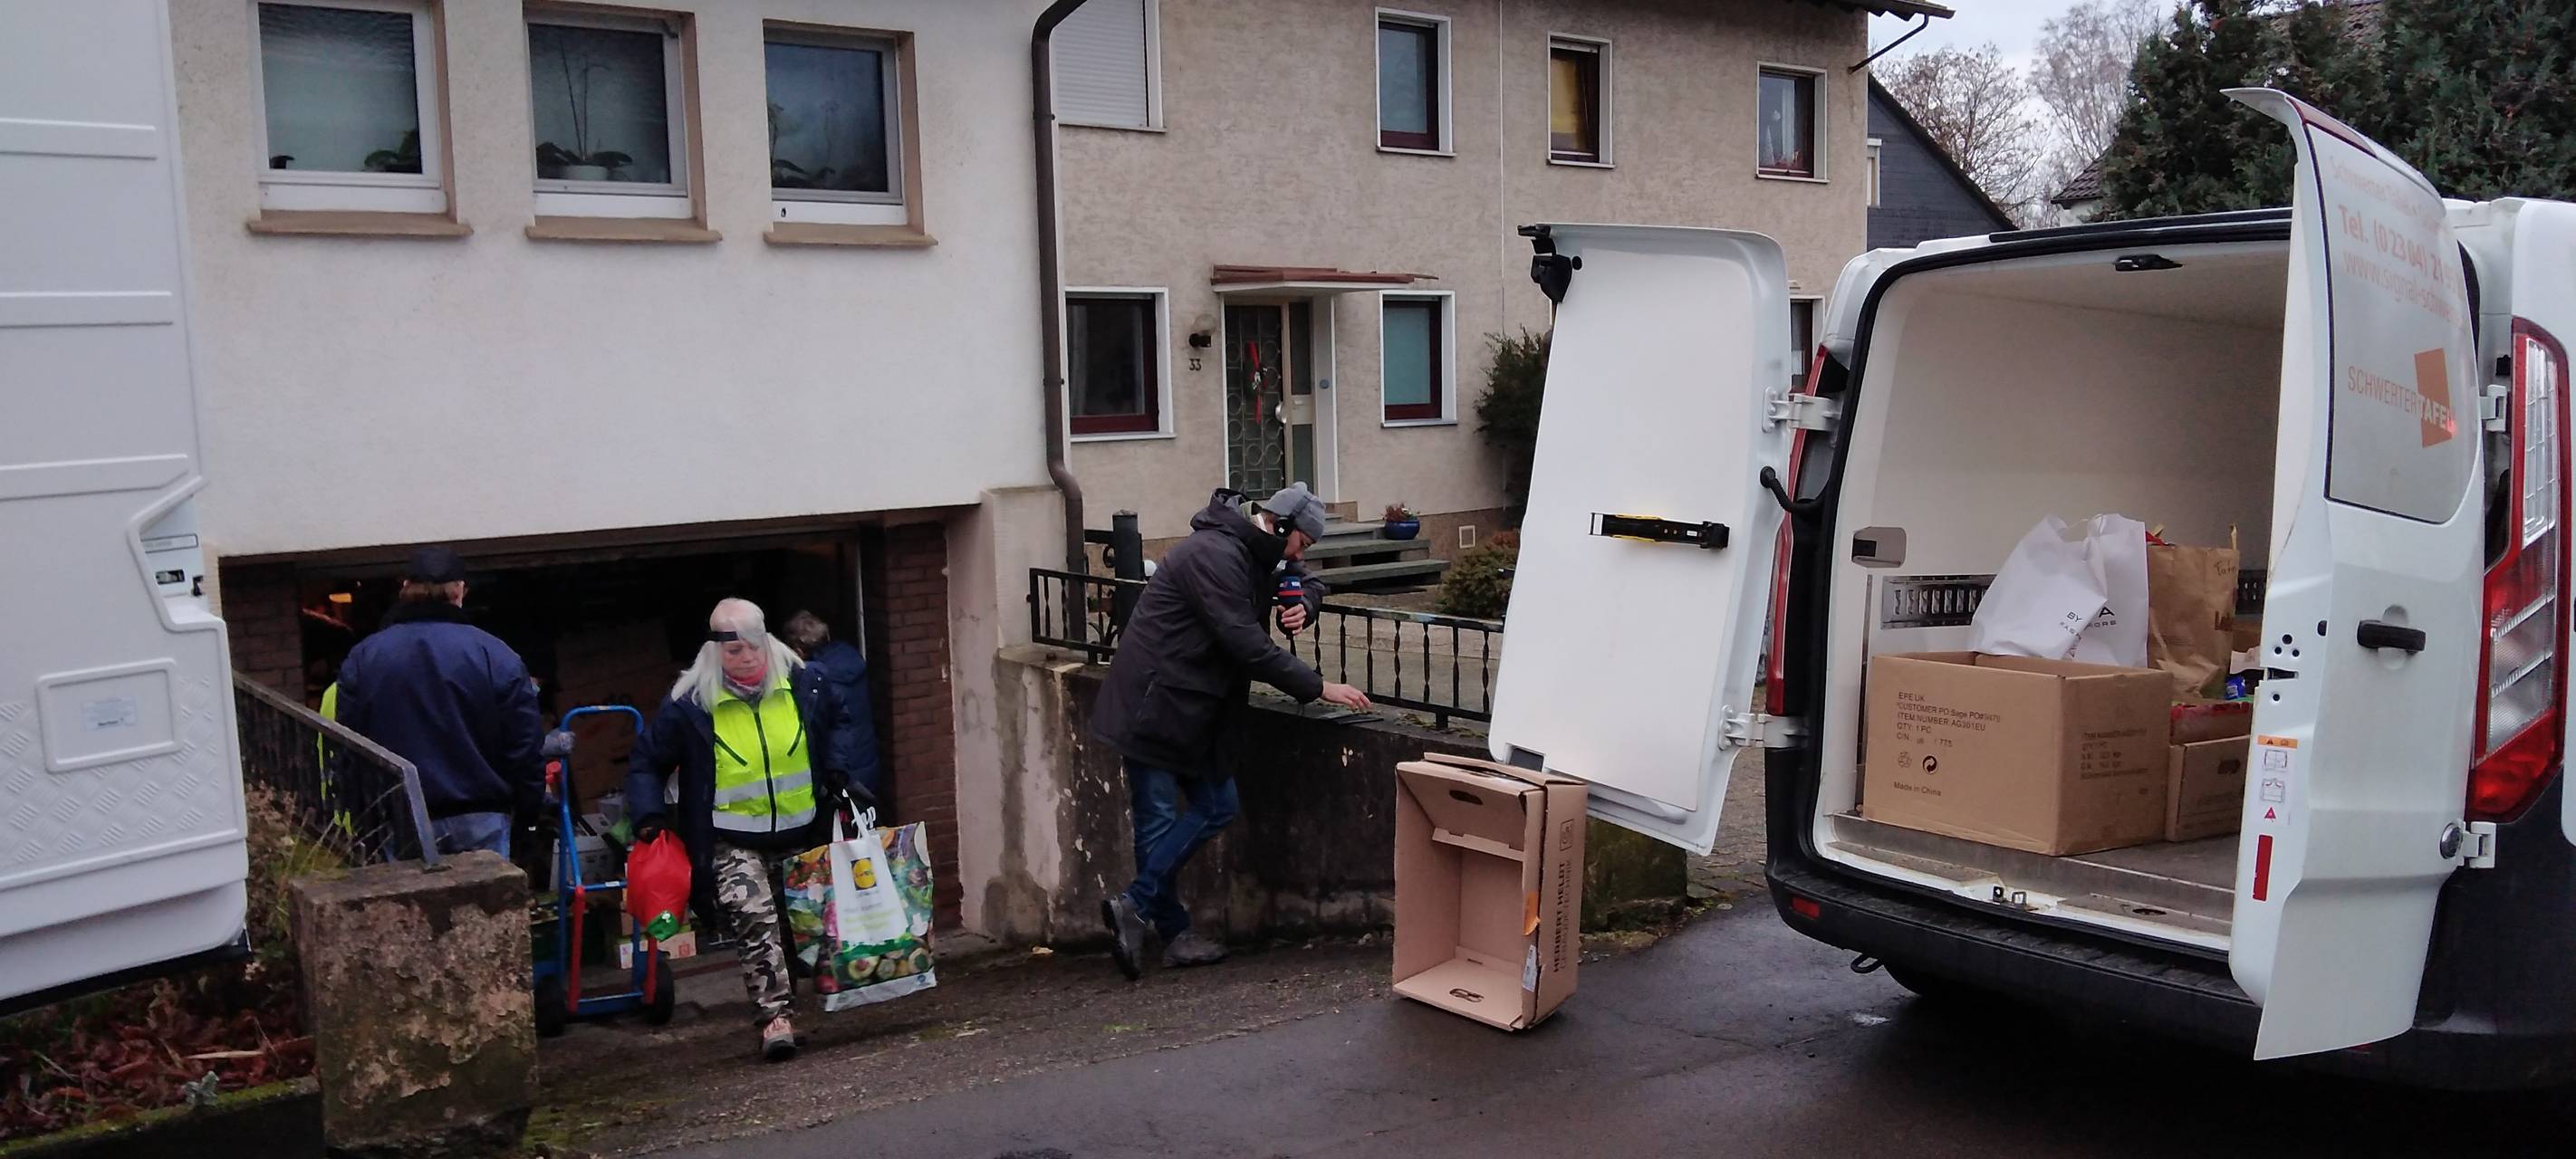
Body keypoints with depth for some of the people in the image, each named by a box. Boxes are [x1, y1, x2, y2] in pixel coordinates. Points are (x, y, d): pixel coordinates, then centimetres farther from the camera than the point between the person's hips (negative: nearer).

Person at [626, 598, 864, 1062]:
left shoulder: (804, 684, -4)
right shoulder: (690, 703, -10)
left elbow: (839, 720, 17)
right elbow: (645, 763, 1)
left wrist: (836, 770, 4)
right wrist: (649, 816, -12)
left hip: (801, 834, 3)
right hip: (734, 843, -3)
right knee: (755, 921, -19)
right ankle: (774, 1016, -17)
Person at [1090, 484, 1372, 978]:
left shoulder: (1252, 553, 11)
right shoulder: (1214, 554, -20)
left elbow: (1308, 584, 26)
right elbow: (1247, 645, -26)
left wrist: (1303, 604, 0)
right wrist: (1318, 687, -22)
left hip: (1191, 706, 10)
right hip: (1155, 705, -10)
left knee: (1216, 805, 8)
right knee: (1158, 819, -5)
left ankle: (1136, 908, 10)